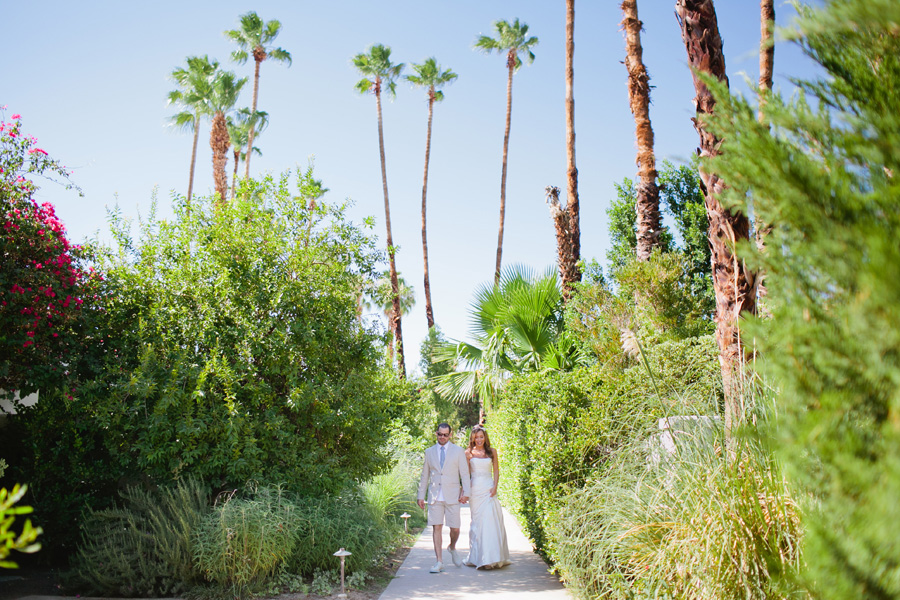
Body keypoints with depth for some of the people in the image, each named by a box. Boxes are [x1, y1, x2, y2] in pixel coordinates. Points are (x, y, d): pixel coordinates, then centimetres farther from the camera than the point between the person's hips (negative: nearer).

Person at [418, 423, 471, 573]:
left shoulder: (459, 451, 6)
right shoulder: (429, 452, 11)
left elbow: (465, 474, 3)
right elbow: (425, 475, 14)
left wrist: (466, 493, -9)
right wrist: (421, 496, 10)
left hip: (452, 496, -1)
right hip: (435, 496, 1)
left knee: (455, 528, 0)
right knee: (436, 527, -4)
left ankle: (452, 548, 31)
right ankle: (439, 561, 3)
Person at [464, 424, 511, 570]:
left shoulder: (492, 451, 9)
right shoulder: (469, 453, 6)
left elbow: (496, 471, 7)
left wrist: (495, 487, -4)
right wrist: (468, 459, -8)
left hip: (488, 489, 0)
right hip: (475, 490, 0)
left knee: (491, 520, -7)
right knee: (477, 522, -1)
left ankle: (492, 556, 1)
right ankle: (478, 557, 5)